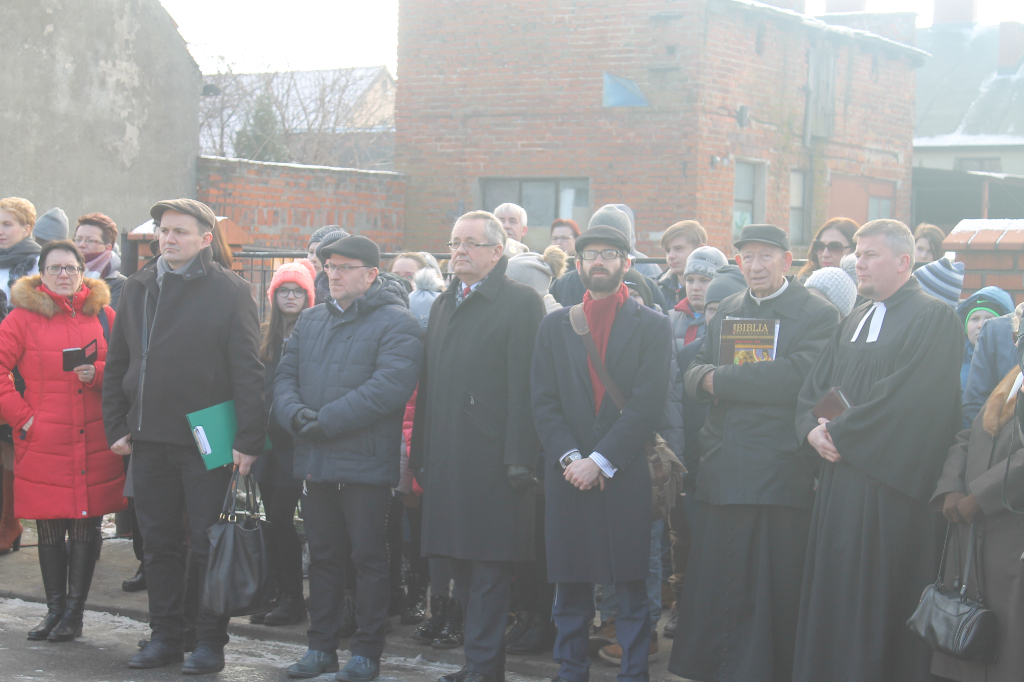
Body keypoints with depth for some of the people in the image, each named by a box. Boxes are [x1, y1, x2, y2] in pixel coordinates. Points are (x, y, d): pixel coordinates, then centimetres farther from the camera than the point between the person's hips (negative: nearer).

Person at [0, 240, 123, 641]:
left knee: (86, 526, 2)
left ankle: (74, 613, 11)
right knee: (50, 529, 4)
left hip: (94, 441, 1)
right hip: (44, 440, -1)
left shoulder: (103, 315, 9)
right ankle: (55, 610, 16)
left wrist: (98, 373, -8)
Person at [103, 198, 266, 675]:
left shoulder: (230, 291, -4)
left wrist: (248, 439, -14)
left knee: (207, 544, 1)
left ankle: (210, 641, 10)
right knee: (158, 542, 11)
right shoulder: (138, 289, 10)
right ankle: (164, 636, 21)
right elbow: (116, 365, 14)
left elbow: (248, 371, -8)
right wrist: (116, 427, 6)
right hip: (149, 439, 5)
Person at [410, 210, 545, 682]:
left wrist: (518, 459, -17)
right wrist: (420, 454, 13)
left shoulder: (521, 303, -5)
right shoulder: (443, 305, 18)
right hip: (446, 460, 7)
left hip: (492, 461, -7)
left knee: (489, 568, -4)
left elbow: (524, 389, -12)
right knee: (462, 566, 12)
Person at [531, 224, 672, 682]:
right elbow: (543, 401, 5)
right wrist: (568, 457, -8)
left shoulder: (652, 326, 3)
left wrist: (601, 461, -12)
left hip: (626, 476, -2)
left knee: (631, 588, 1)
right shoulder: (555, 325, 12)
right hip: (568, 474, 3)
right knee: (570, 588, 8)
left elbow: (648, 404, -6)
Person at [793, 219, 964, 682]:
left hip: (890, 485, -7)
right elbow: (814, 387, 16)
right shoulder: (853, 322, 18)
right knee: (831, 589, 8)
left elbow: (908, 397, -18)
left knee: (878, 599, -3)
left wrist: (839, 433, -12)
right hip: (840, 478, 7)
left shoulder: (934, 318, -8)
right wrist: (813, 430, -5)